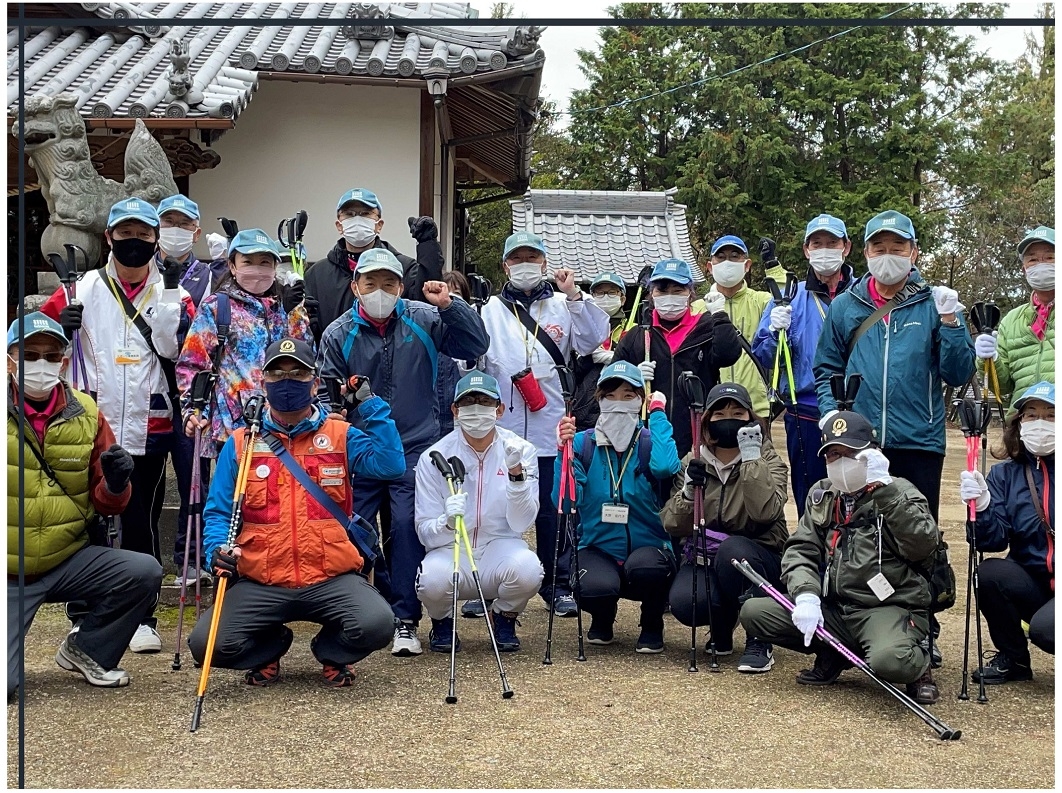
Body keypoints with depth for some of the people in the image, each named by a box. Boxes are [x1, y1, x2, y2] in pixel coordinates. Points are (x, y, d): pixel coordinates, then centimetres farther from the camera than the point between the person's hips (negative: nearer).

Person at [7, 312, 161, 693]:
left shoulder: (86, 415, 1)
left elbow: (105, 504, 7)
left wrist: (115, 483, -15)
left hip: (68, 561, 3)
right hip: (9, 573, -3)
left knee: (145, 572, -20)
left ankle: (85, 649, 5)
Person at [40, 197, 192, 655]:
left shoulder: (170, 290, 6)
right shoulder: (84, 289, 5)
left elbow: (174, 347, -8)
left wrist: (169, 293, -15)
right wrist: (60, 327, -13)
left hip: (148, 430, 0)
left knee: (143, 523, 6)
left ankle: (143, 617, 16)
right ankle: (83, 616, 20)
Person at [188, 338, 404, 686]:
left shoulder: (341, 436, 8)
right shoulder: (240, 444, 10)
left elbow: (391, 465, -8)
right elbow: (218, 512, 8)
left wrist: (371, 404, -6)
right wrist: (218, 549, -12)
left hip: (332, 579, -1)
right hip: (260, 583, 1)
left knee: (375, 624, -28)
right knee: (207, 644, -20)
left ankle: (331, 651, 11)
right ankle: (268, 648, 17)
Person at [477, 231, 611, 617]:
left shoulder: (562, 305, 11)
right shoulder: (491, 311, 12)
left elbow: (591, 341, -4)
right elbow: (473, 360, 8)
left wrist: (574, 297, -9)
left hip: (549, 426, -1)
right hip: (501, 426, 1)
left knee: (551, 508, 3)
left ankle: (556, 584, 14)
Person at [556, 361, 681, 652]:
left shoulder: (649, 442, -1)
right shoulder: (583, 443, 0)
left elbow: (665, 467, -27)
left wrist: (658, 412, -14)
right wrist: (564, 451, -20)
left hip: (647, 547, 0)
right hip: (598, 549, 0)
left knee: (644, 567, -36)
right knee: (595, 587, -33)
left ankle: (652, 625, 1)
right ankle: (603, 618, 9)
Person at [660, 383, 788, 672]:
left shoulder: (768, 461, -4)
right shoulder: (693, 462, 5)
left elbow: (765, 513, -25)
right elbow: (672, 526, 0)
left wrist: (751, 457, -24)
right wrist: (688, 492, -18)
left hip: (754, 559, -2)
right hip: (703, 559, 2)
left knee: (732, 549, -36)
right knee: (685, 603, -30)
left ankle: (759, 640, -15)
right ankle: (721, 628, 9)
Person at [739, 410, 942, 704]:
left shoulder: (899, 493, -2)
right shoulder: (821, 495, 13)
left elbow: (922, 545, -20)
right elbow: (800, 550, 4)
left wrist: (883, 487, -23)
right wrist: (806, 594, -16)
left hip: (891, 609, -5)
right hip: (834, 609, 5)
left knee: (889, 660, -38)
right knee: (753, 613, -9)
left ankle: (918, 662, 2)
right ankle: (833, 655, 9)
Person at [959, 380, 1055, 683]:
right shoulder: (1005, 473, 2)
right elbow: (995, 541, -8)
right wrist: (981, 505, -26)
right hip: (1032, 585, 4)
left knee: (1044, 627, -30)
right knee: (988, 573, -24)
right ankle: (1013, 659, -1)